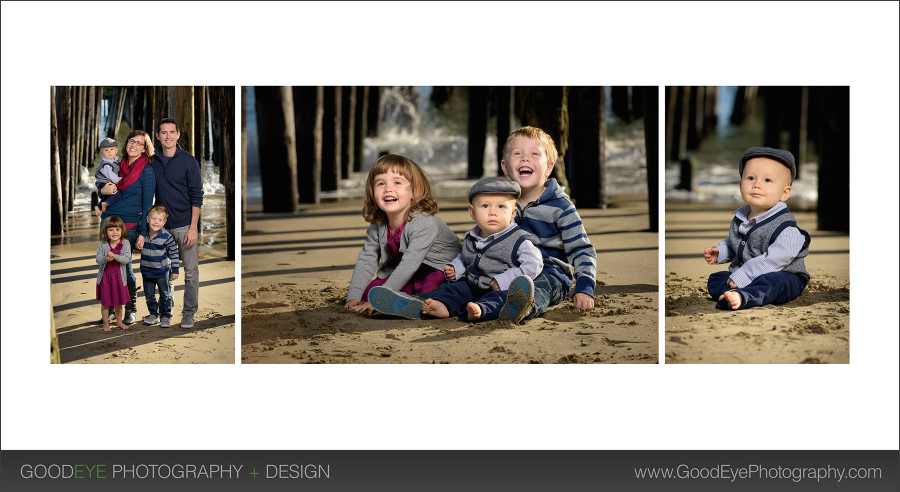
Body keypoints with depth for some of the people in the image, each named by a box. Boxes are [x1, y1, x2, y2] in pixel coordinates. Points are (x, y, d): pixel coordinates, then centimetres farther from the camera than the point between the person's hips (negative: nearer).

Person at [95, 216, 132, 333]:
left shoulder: (125, 243, -8)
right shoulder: (102, 245, -6)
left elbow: (126, 259, -17)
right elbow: (98, 260, -11)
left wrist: (114, 256, -33)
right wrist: (106, 258, -32)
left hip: (119, 276, 0)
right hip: (105, 276, 0)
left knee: (119, 301, 14)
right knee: (105, 302, 6)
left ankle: (119, 322, 32)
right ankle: (105, 324, 21)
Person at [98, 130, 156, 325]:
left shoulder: (147, 171, -5)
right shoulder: (119, 165, 12)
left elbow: (147, 204, -6)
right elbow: (102, 189, 21)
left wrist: (142, 234, -10)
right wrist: (103, 190, -5)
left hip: (128, 225, -5)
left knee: (124, 265, -4)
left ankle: (131, 308, 12)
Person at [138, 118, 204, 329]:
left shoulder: (189, 161, -5)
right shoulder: (152, 162, 6)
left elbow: (197, 196, -6)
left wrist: (193, 227, -12)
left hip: (184, 224, -3)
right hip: (162, 225, 3)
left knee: (191, 271, -1)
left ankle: (188, 313, 8)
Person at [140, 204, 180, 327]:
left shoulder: (166, 236, -18)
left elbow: (174, 252, -7)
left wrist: (175, 270, -4)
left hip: (162, 270, -3)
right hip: (147, 270, 3)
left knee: (165, 295, 6)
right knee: (149, 295, 10)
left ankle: (166, 316, 19)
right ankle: (154, 314, 27)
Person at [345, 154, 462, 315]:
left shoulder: (425, 224, -30)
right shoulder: (377, 227, -7)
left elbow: (408, 265, -35)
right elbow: (366, 260, -2)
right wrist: (353, 298, -15)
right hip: (409, 277, 7)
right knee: (369, 290, -10)